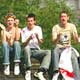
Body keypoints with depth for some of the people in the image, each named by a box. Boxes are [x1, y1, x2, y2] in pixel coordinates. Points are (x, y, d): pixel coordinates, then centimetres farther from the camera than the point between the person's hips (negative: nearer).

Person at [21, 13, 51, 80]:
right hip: (29, 50, -2)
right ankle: (28, 71, -32)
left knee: (48, 52, -26)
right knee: (26, 48, -37)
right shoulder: (24, 30, -1)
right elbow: (24, 44, -6)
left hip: (37, 50, 2)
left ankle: (40, 72, -38)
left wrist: (37, 38, -23)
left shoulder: (38, 28, 3)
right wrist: (29, 39, -25)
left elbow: (41, 43, -2)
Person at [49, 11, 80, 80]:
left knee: (74, 58, -30)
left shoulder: (72, 26, 0)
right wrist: (58, 37, -37)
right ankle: (55, 71, -45)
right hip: (59, 47, -1)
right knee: (54, 51, -36)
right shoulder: (56, 27, -4)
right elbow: (54, 41, -14)